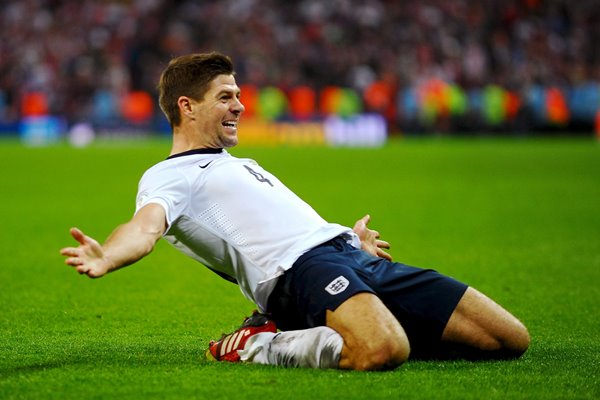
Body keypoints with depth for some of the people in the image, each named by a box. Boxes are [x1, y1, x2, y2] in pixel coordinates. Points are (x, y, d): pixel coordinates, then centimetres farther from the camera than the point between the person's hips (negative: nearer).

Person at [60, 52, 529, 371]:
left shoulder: (241, 164, 35)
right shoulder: (169, 176, 6)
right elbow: (146, 225, -16)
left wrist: (348, 238, 47)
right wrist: (106, 258, -37)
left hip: (351, 255, 10)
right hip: (299, 268, -10)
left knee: (509, 338, 2)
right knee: (381, 351, -42)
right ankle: (261, 347, -13)